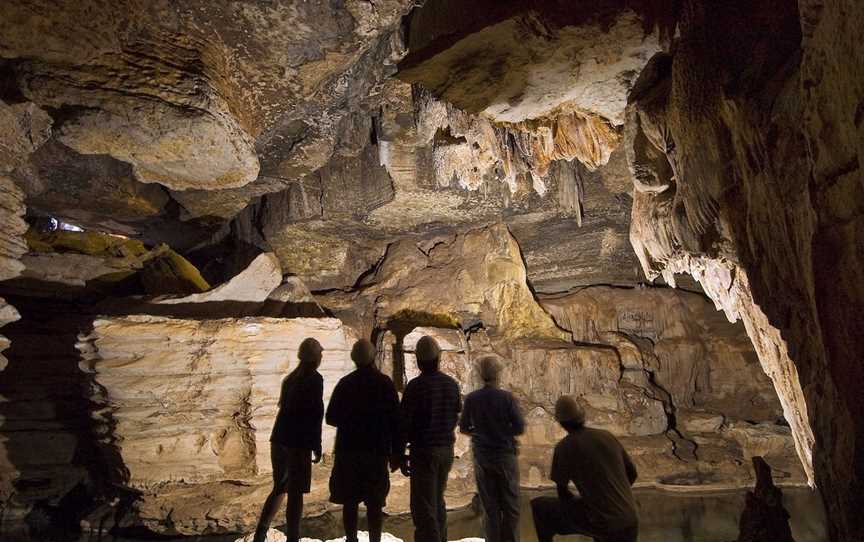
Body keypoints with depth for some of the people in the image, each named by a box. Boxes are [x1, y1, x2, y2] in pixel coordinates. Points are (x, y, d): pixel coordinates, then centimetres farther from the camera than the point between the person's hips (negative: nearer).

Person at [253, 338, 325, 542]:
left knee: (279, 488, 17)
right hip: (298, 442, -7)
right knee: (296, 492, 1)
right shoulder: (314, 379, -9)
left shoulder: (290, 378, 13)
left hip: (279, 439, 7)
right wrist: (317, 447, -9)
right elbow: (315, 414, -14)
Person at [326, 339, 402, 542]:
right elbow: (395, 421, -4)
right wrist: (395, 453, 1)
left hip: (348, 450, 1)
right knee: (375, 503, 6)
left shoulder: (345, 383, 0)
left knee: (350, 501, 9)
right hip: (377, 451, -1)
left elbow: (331, 418, 5)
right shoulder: (385, 383, -3)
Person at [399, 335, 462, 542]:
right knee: (438, 500, 21)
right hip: (447, 450, 6)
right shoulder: (452, 384, 1)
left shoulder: (416, 386, -14)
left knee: (424, 506, 2)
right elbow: (456, 416, 9)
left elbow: (405, 423, -12)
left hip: (423, 451, -6)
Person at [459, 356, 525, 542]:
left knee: (489, 507, 11)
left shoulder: (471, 399, -5)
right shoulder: (506, 397, -12)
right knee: (510, 506, 9)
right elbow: (520, 428, -10)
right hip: (505, 455, -2)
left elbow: (463, 428, 3)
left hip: (482, 457, 3)